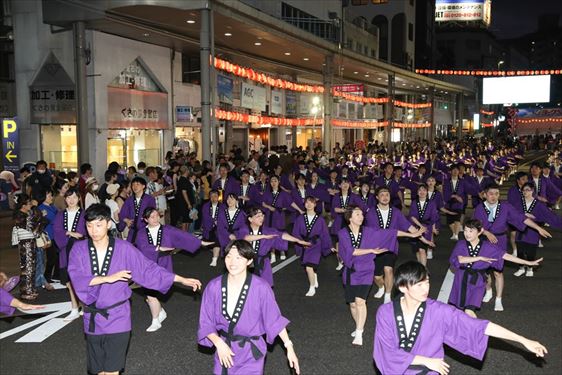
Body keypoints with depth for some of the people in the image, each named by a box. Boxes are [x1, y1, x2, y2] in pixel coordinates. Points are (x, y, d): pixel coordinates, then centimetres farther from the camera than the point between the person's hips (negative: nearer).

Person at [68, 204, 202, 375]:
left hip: (117, 318, -2)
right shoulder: (79, 249, -3)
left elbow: (148, 269, -3)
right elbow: (77, 279, -16)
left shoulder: (123, 248, -6)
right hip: (92, 320, 2)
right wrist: (108, 278, -23)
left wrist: (182, 280, -4)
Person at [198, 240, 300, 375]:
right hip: (224, 348, 2)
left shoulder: (261, 288, -19)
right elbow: (206, 323, -4)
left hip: (251, 353, -2)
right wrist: (218, 343, -19)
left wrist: (289, 347, -6)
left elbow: (274, 319, -7)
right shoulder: (214, 287, -13)